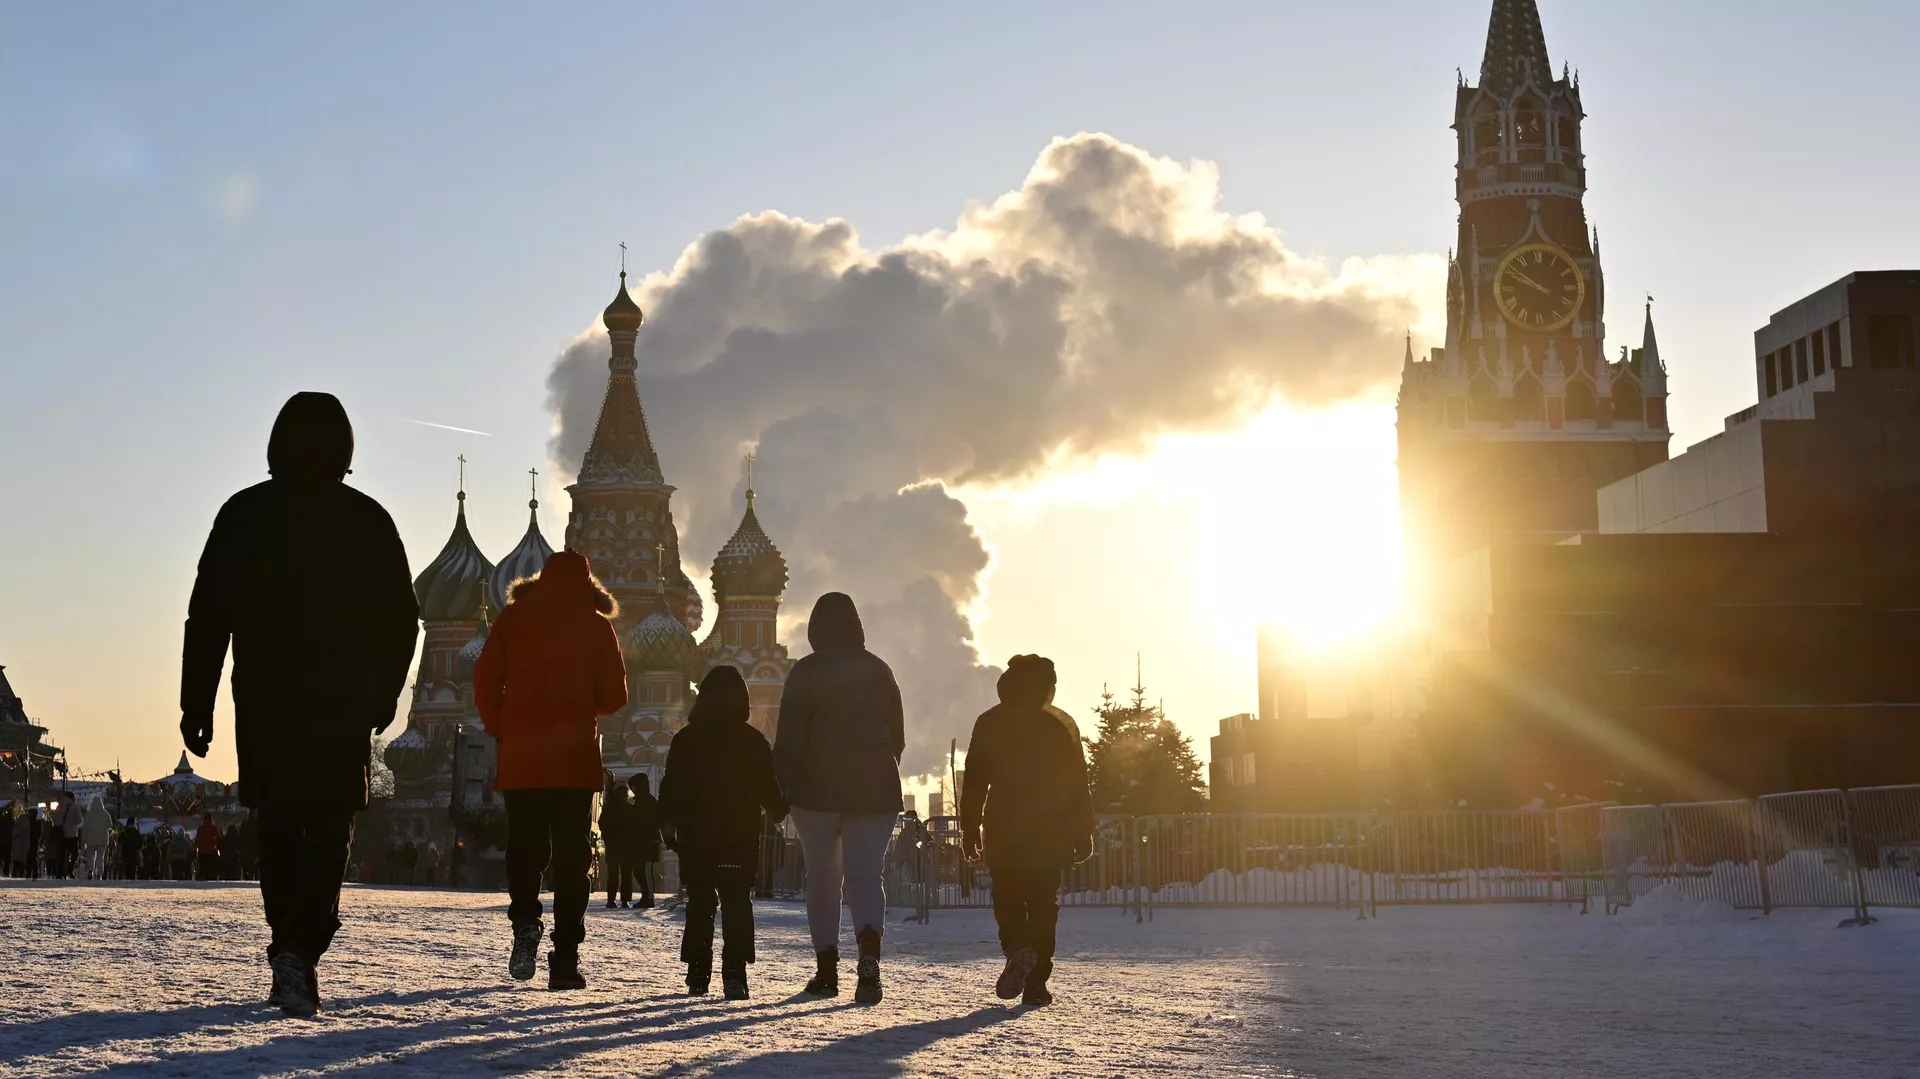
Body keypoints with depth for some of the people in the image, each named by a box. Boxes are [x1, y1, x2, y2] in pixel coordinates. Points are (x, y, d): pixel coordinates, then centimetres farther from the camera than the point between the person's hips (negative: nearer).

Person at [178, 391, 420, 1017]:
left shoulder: (244, 513, 1)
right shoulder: (368, 520, 2)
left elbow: (208, 615, -2)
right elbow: (401, 619, 6)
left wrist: (196, 705, 2)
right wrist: (383, 697, 17)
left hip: (264, 701, 1)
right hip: (345, 704, 0)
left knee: (279, 830, 14)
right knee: (328, 834, 1)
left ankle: (291, 952, 13)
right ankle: (300, 952, -16)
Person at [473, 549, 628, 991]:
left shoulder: (513, 617, 5)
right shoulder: (596, 625, 2)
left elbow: (485, 682, -1)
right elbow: (613, 697, 1)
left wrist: (501, 731, 11)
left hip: (520, 759, 1)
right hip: (575, 760, -1)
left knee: (524, 849, 12)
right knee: (573, 857, 3)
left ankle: (525, 919, -15)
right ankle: (565, 961, -2)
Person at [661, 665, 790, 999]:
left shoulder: (685, 739, -1)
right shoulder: (753, 741, -3)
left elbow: (671, 791, 0)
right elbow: (770, 791, 1)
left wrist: (671, 823, 10)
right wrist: (779, 811, 20)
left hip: (695, 837, 1)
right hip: (741, 838, -1)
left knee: (699, 903, 10)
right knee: (737, 901, 1)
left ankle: (698, 972, 6)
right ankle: (734, 972, -14)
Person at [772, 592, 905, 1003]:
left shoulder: (806, 672, -4)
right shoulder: (880, 671, 8)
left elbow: (789, 737, -10)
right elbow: (898, 735, 14)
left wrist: (781, 785, -6)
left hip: (818, 788, -2)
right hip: (874, 788, 2)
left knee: (822, 875, 10)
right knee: (864, 873, -1)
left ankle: (827, 968, 9)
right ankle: (869, 947, -29)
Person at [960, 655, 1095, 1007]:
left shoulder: (990, 723, 4)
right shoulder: (1062, 724, 5)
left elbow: (974, 780, 1)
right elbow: (1078, 784, 4)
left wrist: (970, 828, 4)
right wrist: (1083, 832, 8)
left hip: (1004, 832, 0)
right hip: (1050, 833, 0)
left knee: (1008, 902, 8)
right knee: (1043, 905, 5)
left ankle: (1017, 949, -22)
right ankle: (1035, 983, -2)